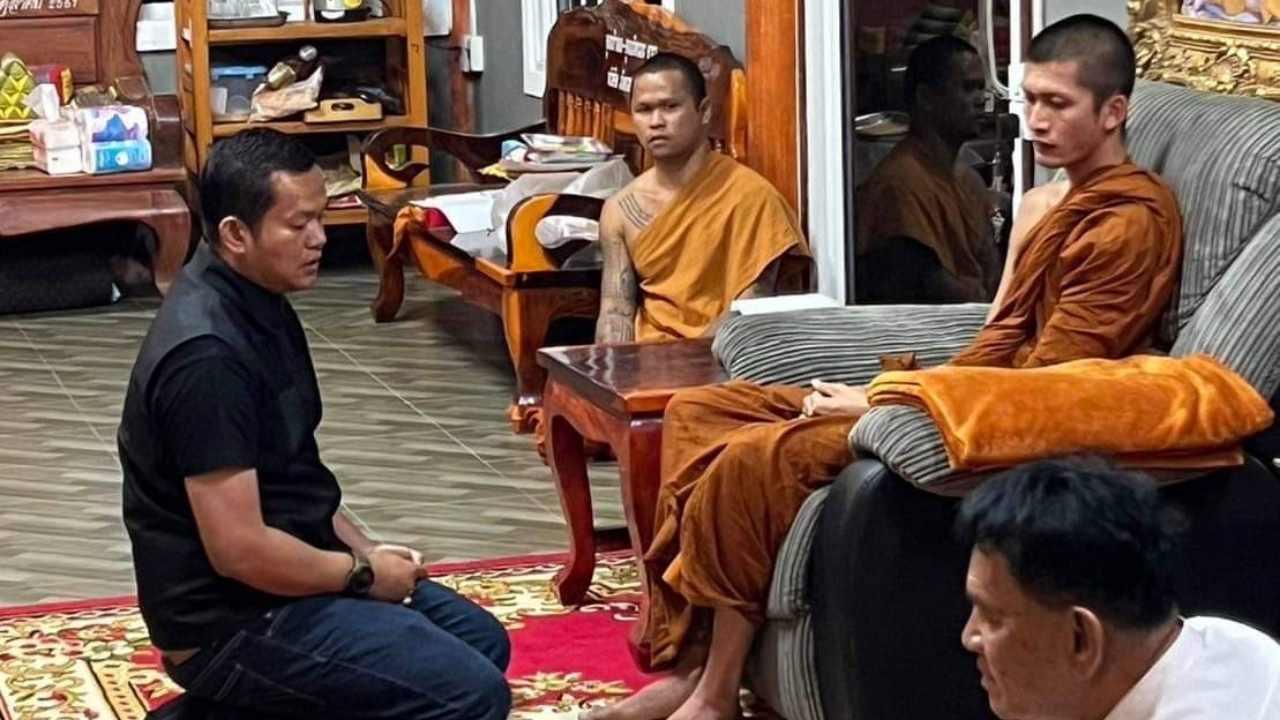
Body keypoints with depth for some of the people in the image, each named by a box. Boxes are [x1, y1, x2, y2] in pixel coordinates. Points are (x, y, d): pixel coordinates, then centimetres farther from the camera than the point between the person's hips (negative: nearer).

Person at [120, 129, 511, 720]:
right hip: (233, 621, -10)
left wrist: (362, 549, 5)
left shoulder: (257, 303, 6)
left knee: (483, 641, 17)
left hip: (282, 578, 10)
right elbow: (239, 550, -27)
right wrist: (362, 574, -13)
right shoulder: (207, 356, -26)